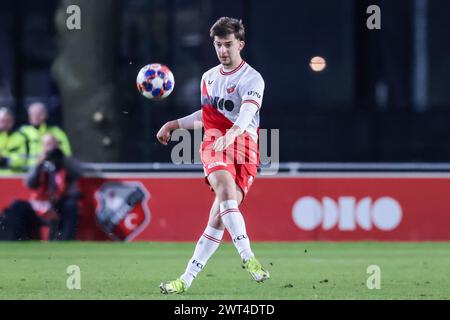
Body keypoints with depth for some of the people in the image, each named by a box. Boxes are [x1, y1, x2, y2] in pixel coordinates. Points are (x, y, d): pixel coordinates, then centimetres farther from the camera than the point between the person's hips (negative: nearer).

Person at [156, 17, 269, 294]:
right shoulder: (209, 77, 18)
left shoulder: (252, 79, -2)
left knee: (218, 219, -8)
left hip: (243, 147, -3)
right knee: (227, 192, -28)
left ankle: (186, 280, -2)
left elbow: (247, 113, -22)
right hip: (214, 146, 3)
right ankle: (248, 259, -36)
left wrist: (232, 133, -41)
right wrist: (173, 124, 32)